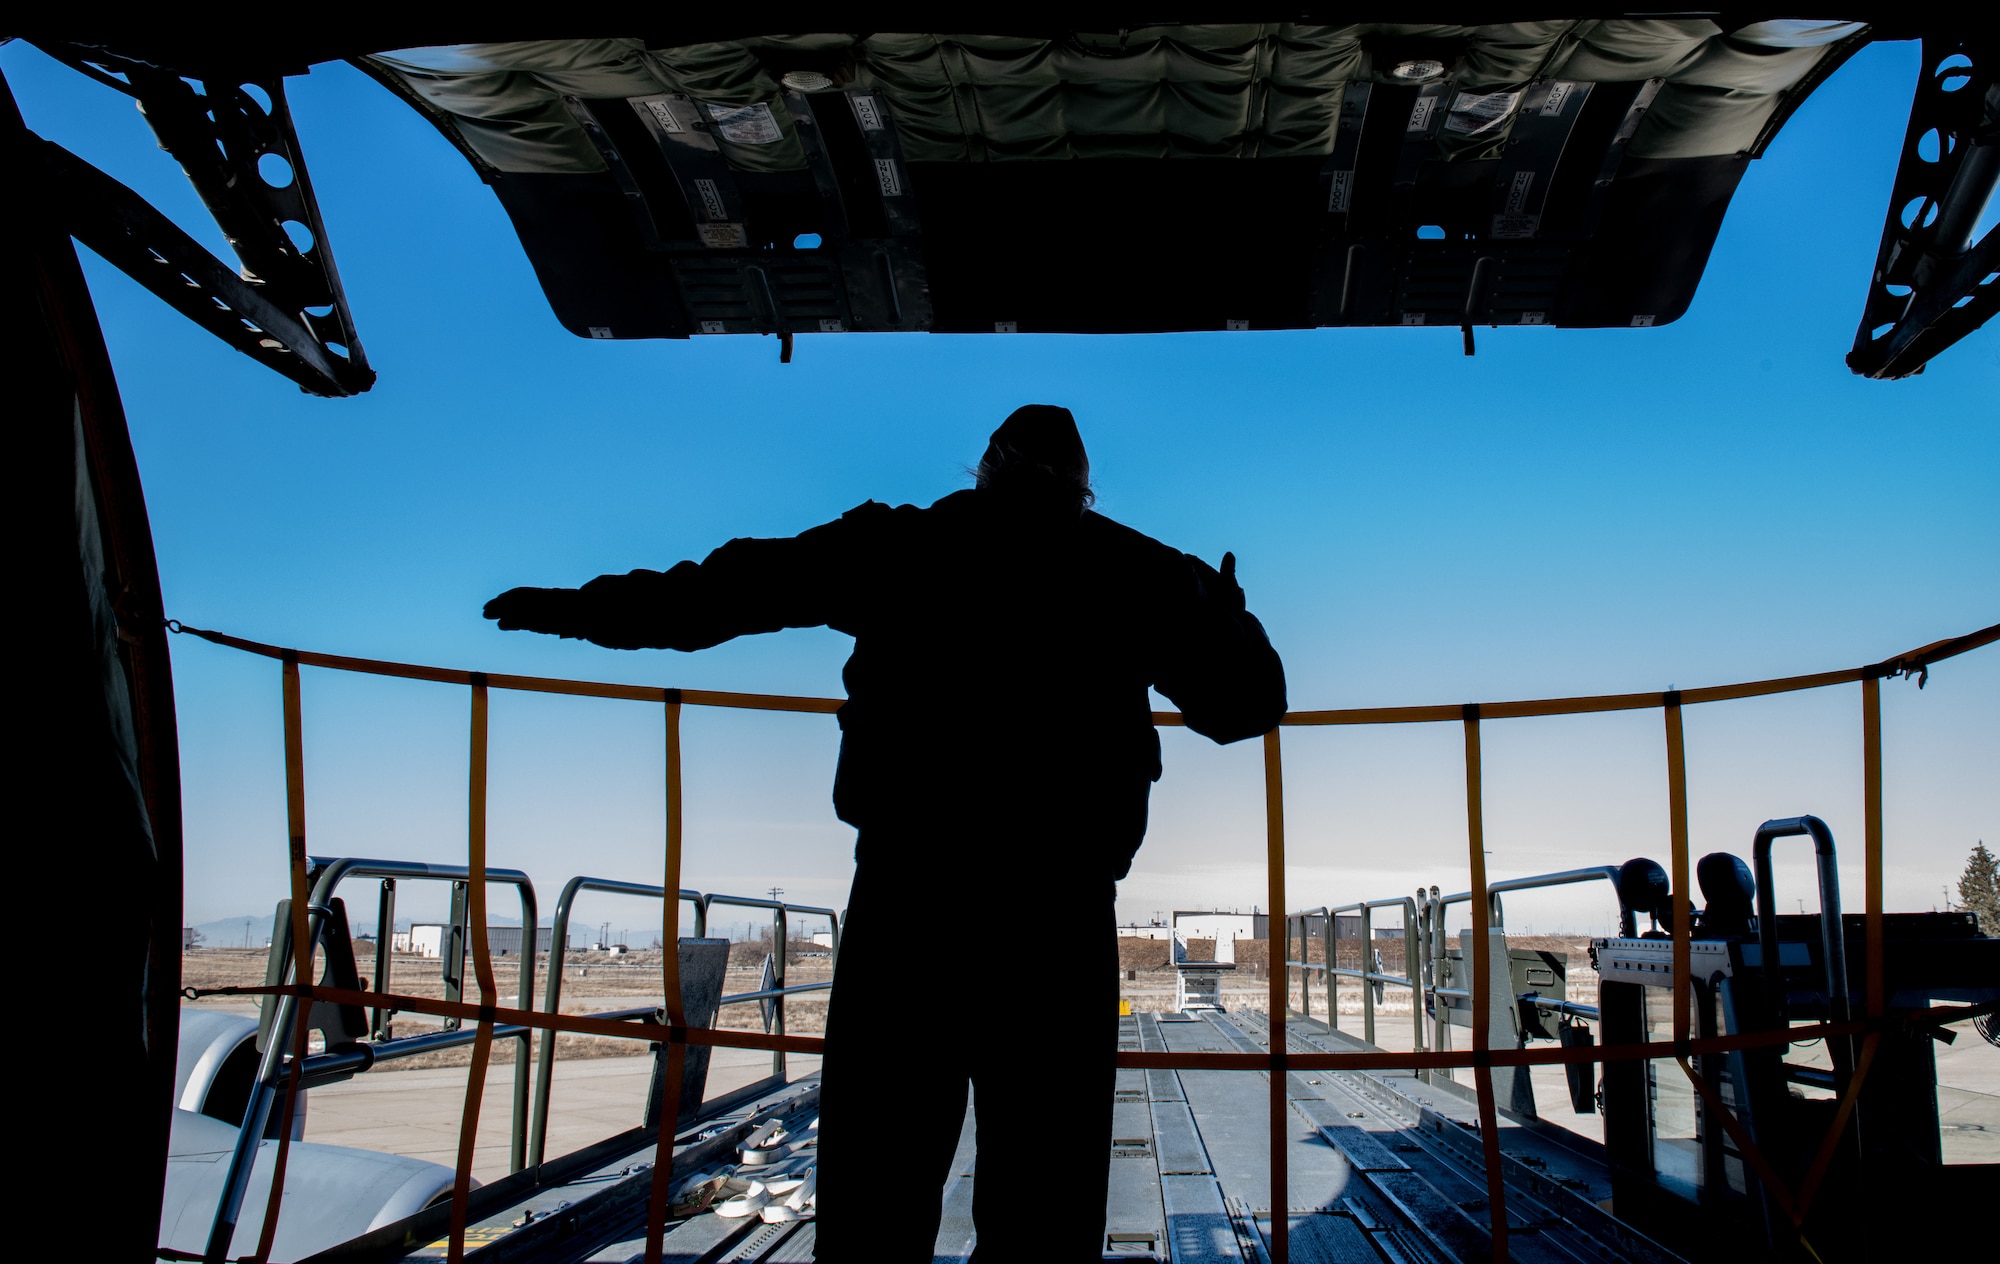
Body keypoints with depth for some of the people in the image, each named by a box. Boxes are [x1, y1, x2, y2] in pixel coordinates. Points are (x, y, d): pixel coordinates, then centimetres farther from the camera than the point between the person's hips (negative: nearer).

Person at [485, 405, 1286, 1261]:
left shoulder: (896, 544, 8)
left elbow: (727, 587, 9)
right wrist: (1227, 611, 35)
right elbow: (1246, 702, 14)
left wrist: (576, 607, 21)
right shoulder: (1140, 570, 10)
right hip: (1062, 905, 1)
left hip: (906, 896, 0)